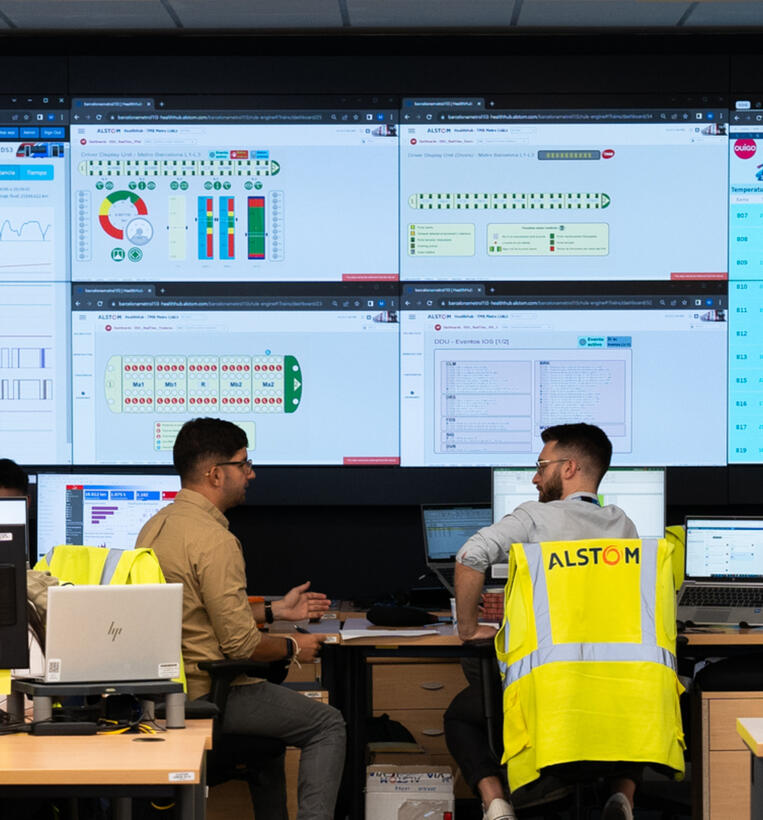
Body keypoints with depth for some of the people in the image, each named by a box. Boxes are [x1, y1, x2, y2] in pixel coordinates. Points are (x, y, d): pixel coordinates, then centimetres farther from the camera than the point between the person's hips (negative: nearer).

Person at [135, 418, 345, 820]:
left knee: (269, 701, 34)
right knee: (328, 724, 6)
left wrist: (276, 610, 20)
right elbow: (241, 643, -22)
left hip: (166, 689, 10)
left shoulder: (155, 526, 8)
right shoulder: (214, 539, -22)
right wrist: (293, 647, -3)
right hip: (210, 693, -9)